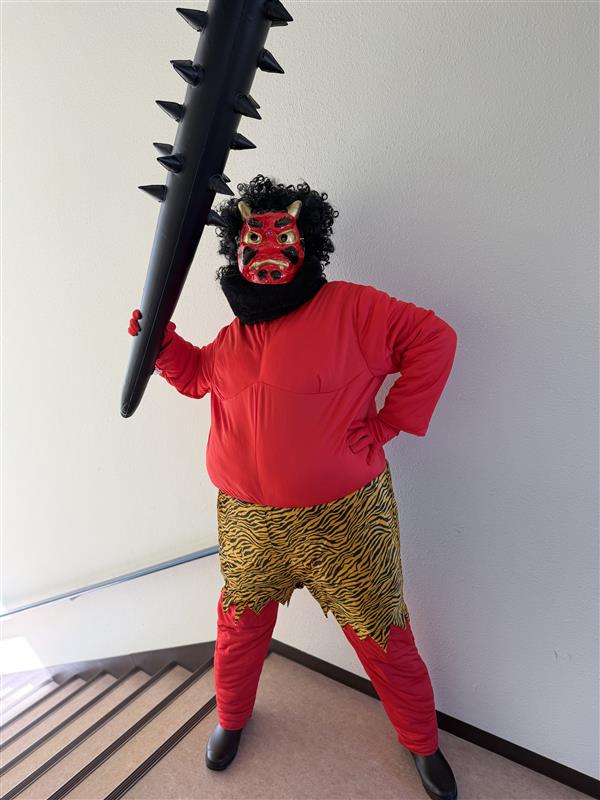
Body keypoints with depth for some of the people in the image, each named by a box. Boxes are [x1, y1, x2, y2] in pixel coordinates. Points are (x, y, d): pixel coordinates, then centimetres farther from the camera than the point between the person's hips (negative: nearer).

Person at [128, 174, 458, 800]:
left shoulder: (350, 307, -11)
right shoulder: (232, 337, 7)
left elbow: (434, 338, -11)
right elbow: (197, 374, 24)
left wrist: (388, 423, -13)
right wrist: (161, 341, 6)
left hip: (343, 518, -4)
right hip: (248, 519, 5)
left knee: (382, 635, 14)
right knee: (240, 624, 23)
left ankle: (422, 742, 45)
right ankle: (231, 717, 56)